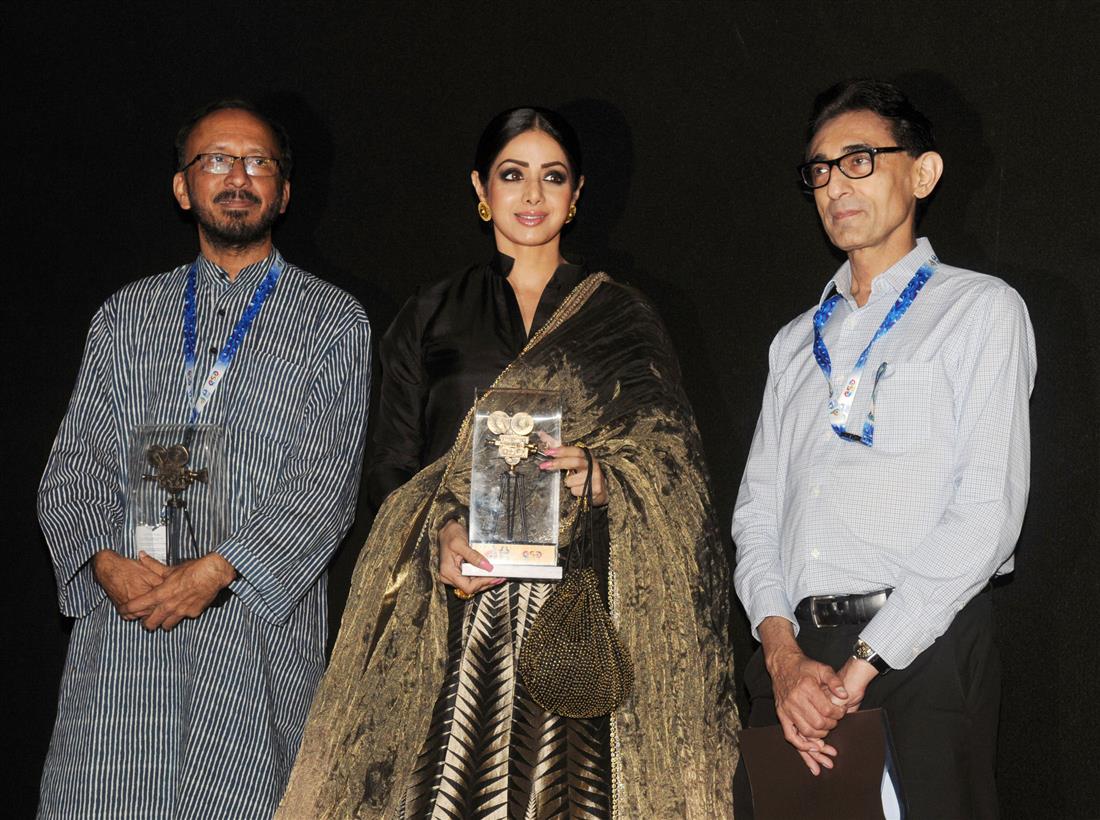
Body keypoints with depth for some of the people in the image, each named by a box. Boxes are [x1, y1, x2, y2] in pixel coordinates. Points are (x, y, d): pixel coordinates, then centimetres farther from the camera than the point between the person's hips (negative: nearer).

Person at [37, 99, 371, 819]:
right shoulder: (126, 316, 16)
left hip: (258, 625, -2)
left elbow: (325, 482, -4)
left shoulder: (334, 322, 6)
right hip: (120, 624, 2)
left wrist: (217, 569, -15)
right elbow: (75, 464, 10)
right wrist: (106, 561, -9)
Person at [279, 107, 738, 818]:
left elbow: (674, 461, 7)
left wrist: (602, 479, -14)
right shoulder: (430, 318, 13)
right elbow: (392, 471, 10)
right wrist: (438, 536, -10)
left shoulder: (625, 317, 12)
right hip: (455, 614, 1)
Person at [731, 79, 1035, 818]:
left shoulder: (982, 310, 2)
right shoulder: (797, 341, 20)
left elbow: (987, 511, -8)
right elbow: (758, 506, 12)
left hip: (924, 650, -4)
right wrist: (782, 650, -5)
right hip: (795, 653, 5)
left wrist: (864, 664, -13)